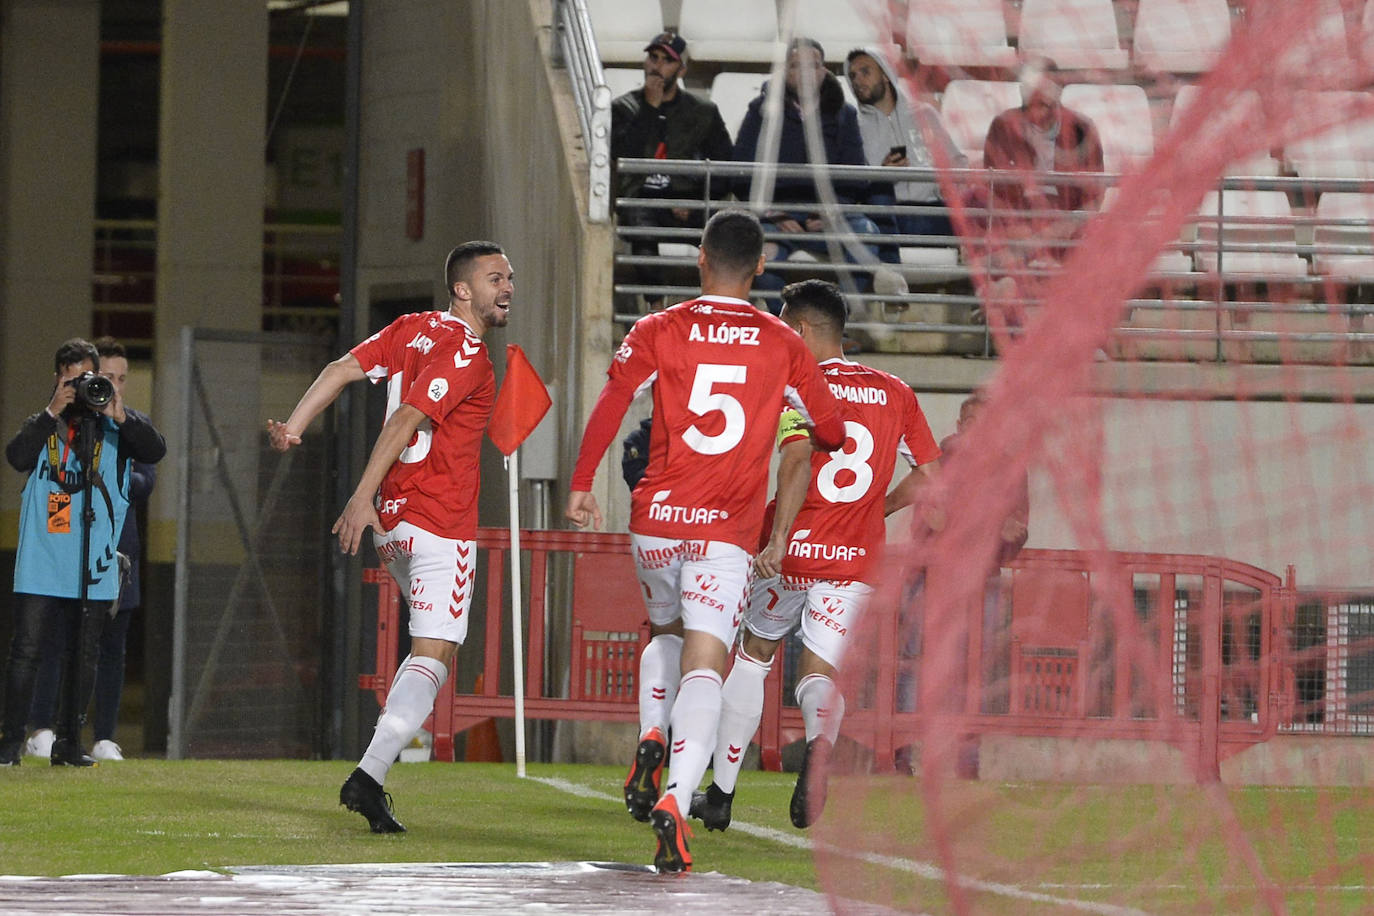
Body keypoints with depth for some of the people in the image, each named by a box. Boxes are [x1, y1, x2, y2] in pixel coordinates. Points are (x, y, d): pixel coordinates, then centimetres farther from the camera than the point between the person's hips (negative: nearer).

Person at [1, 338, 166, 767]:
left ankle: (69, 743, 12)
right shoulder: (42, 425, 11)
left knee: (82, 653, 5)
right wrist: (53, 411, -13)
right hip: (41, 561, -1)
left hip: (93, 563, 1)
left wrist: (120, 414, -18)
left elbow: (154, 451, -7)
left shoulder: (114, 426, 9)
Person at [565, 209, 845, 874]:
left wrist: (581, 485, -2)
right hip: (728, 528, -1)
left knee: (665, 633, 27)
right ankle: (675, 800, -28)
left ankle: (651, 736, 2)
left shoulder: (658, 332, 4)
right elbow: (833, 431, 14)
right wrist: (815, 438, 37)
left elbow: (609, 406, -8)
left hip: (656, 519, 1)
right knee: (704, 663, -8)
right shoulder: (783, 346, 6)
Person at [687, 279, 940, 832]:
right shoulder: (894, 393, 9)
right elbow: (928, 476, 11)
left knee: (752, 653, 19)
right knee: (820, 673, 3)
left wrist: (779, 539, -27)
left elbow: (799, 459, -22)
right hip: (857, 559, 2)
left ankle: (721, 792, 24)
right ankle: (820, 737, -35)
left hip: (792, 552, -2)